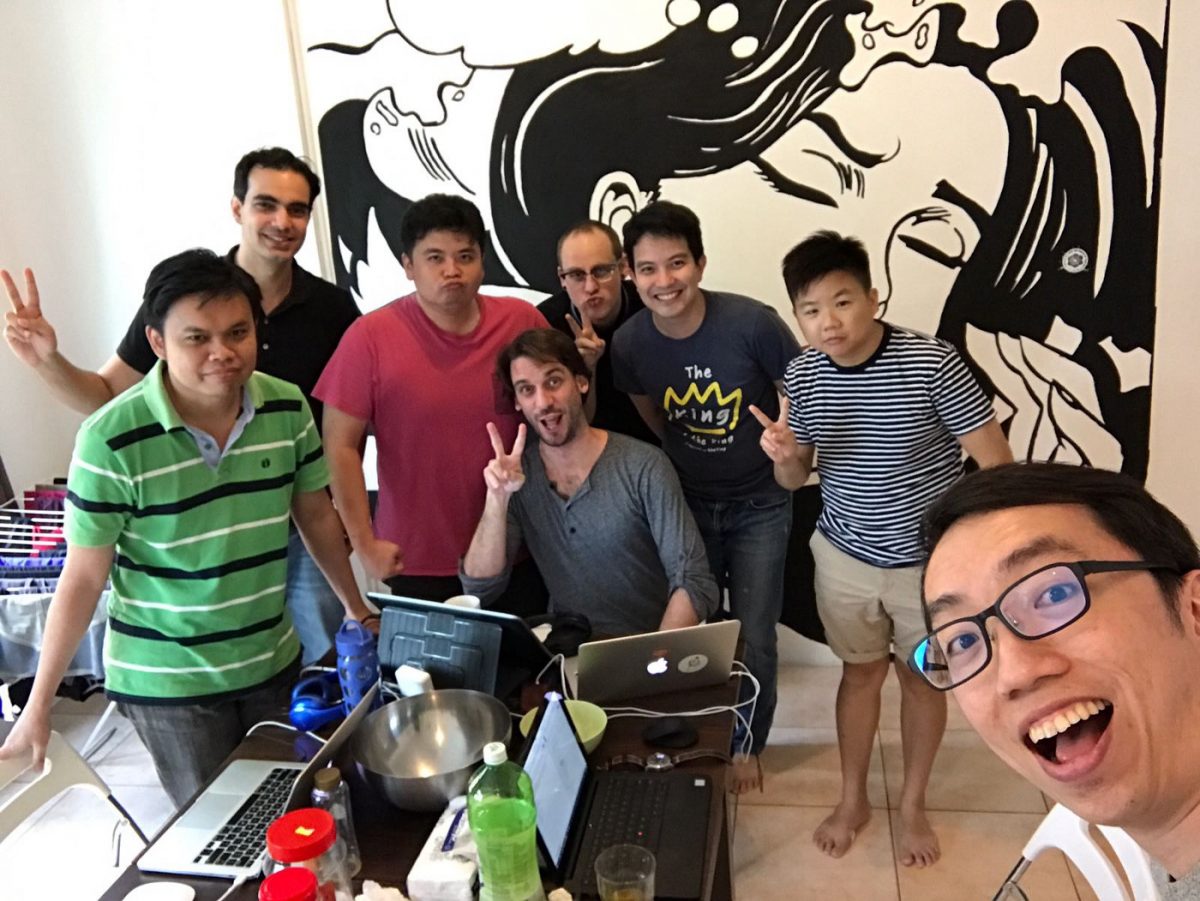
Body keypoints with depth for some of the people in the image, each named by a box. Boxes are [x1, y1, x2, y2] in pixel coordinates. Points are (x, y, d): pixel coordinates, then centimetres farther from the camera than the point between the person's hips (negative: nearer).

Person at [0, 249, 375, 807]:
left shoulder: (288, 410, -8)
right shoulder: (112, 441, -19)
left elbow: (316, 515, 6)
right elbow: (83, 578, -11)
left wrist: (356, 608, 13)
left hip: (274, 662, 4)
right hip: (166, 682, -3)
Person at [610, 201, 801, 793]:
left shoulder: (751, 323, -25)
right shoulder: (628, 344, -14)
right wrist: (687, 461, 6)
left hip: (759, 505, -2)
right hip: (687, 503, 3)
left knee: (753, 638, 7)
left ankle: (748, 745, 34)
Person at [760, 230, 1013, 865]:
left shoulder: (932, 363, -24)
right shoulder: (802, 375, -11)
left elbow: (996, 463, -16)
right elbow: (795, 479, 0)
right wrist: (783, 456, -23)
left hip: (931, 560, -2)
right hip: (844, 555, 3)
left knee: (922, 678, 18)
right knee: (860, 672, 20)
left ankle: (912, 805, 42)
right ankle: (852, 800, 41)